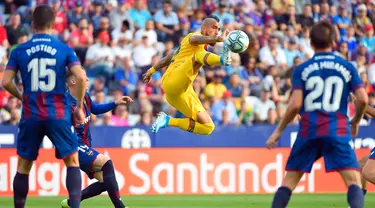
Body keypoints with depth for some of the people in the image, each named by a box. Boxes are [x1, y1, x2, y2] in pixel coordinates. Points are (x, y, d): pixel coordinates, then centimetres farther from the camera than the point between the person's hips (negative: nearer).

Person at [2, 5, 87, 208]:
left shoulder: (19, 51, 2)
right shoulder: (64, 49, -1)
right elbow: (81, 78, -10)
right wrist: (79, 106, 1)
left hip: (31, 115, 1)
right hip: (58, 115, -1)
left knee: (23, 165, 12)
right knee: (72, 161, 9)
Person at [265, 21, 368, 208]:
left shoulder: (302, 70, 4)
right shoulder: (347, 67, 7)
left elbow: (295, 104, -5)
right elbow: (362, 99, 0)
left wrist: (278, 131, 4)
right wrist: (355, 122, 18)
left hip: (309, 131, 1)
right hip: (337, 131, -1)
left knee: (289, 180, 12)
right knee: (353, 181, -5)